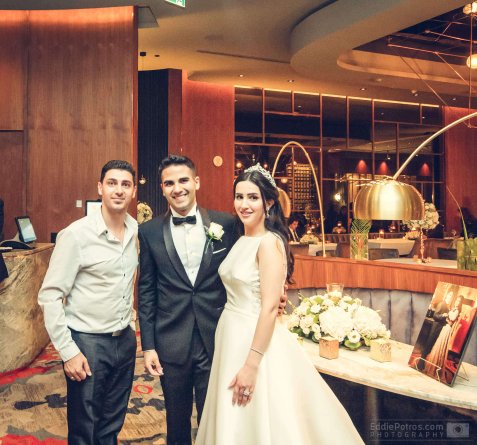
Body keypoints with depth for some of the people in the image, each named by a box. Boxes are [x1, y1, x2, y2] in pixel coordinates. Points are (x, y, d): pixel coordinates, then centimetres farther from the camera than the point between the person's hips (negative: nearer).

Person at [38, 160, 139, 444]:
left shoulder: (136, 230, 1)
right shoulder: (76, 234, -16)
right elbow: (49, 297, -14)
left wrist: (129, 325, 9)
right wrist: (68, 351, -15)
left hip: (125, 339, 5)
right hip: (88, 343, -5)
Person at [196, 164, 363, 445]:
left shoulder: (270, 242, -16)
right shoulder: (241, 241, 8)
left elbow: (270, 307, -21)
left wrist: (251, 365, -23)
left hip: (256, 340, -8)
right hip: (231, 336, 8)